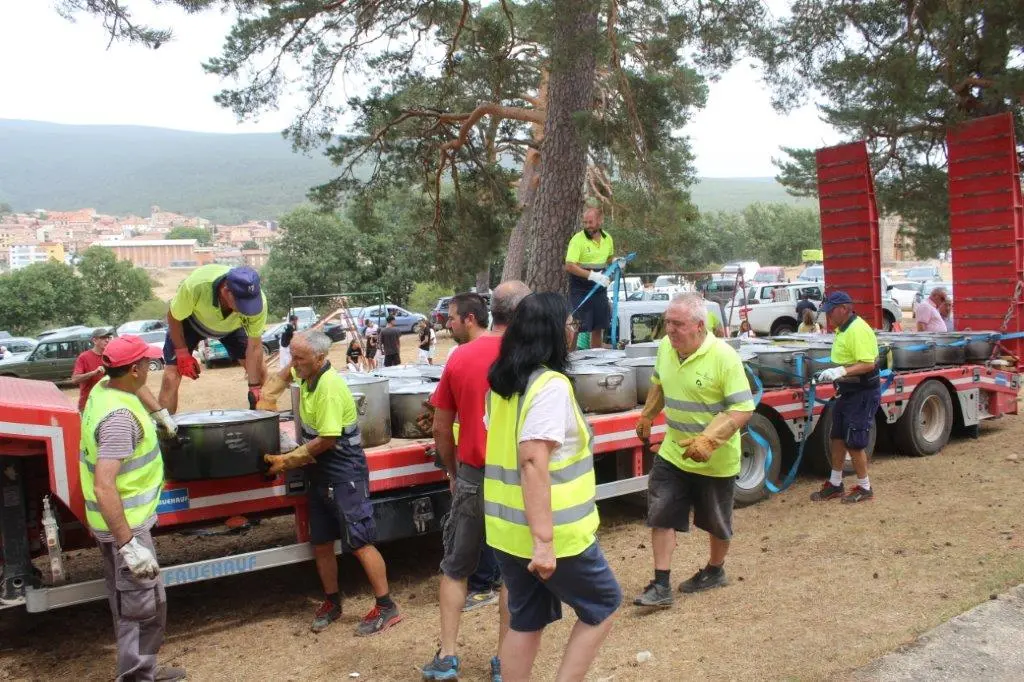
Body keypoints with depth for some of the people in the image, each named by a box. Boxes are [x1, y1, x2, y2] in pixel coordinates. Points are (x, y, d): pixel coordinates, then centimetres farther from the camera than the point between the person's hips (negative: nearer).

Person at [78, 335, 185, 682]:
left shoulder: (102, 388, 0)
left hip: (113, 520, 10)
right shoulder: (120, 418, -30)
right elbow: (103, 488, -34)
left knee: (127, 599, 21)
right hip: (124, 523, -10)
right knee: (145, 605, -1)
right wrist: (129, 545, -34)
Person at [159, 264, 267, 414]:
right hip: (190, 320, -1)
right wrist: (182, 354, -22)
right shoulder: (195, 285, -41)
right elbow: (174, 317, -20)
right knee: (171, 377, -12)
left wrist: (255, 388, -26)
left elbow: (255, 346, -26)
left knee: (259, 372, -8)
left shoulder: (258, 301, -37)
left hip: (232, 324, 2)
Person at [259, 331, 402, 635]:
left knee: (360, 543, -6)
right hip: (320, 473, 9)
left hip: (344, 474, -9)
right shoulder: (307, 374, 4)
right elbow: (283, 376, 30)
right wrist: (266, 400, 16)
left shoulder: (329, 387, -23)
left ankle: (386, 607, 3)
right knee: (321, 544, 14)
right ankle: (332, 603, 30)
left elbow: (326, 440, -24)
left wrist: (287, 460, -15)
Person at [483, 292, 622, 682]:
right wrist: (544, 541, -28)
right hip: (551, 532, -8)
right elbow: (533, 461, -27)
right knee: (603, 605, 13)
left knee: (525, 620, 19)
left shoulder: (503, 381, 8)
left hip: (508, 528, 8)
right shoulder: (551, 385, -19)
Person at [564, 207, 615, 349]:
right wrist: (592, 275, -29)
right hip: (580, 291, -6)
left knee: (598, 328, 12)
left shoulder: (607, 239, 7)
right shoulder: (578, 239, -13)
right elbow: (569, 266, -21)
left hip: (600, 289, 6)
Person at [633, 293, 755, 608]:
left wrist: (709, 441, -34)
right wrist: (647, 416, 18)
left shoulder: (723, 357, -24)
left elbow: (743, 408, -25)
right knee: (660, 516, 0)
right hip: (672, 452, 5)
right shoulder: (665, 347, -4)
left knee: (716, 522, 16)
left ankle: (715, 571, 40)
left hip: (715, 459, -5)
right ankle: (661, 585, 9)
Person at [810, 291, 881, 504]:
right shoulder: (842, 329, 10)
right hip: (848, 391, 10)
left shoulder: (858, 330, -22)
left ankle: (864, 488, 13)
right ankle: (835, 484, 26)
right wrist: (832, 374, 11)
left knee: (854, 443, -3)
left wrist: (840, 371, -33)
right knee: (837, 438, 15)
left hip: (863, 393, -10)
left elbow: (868, 364, -28)